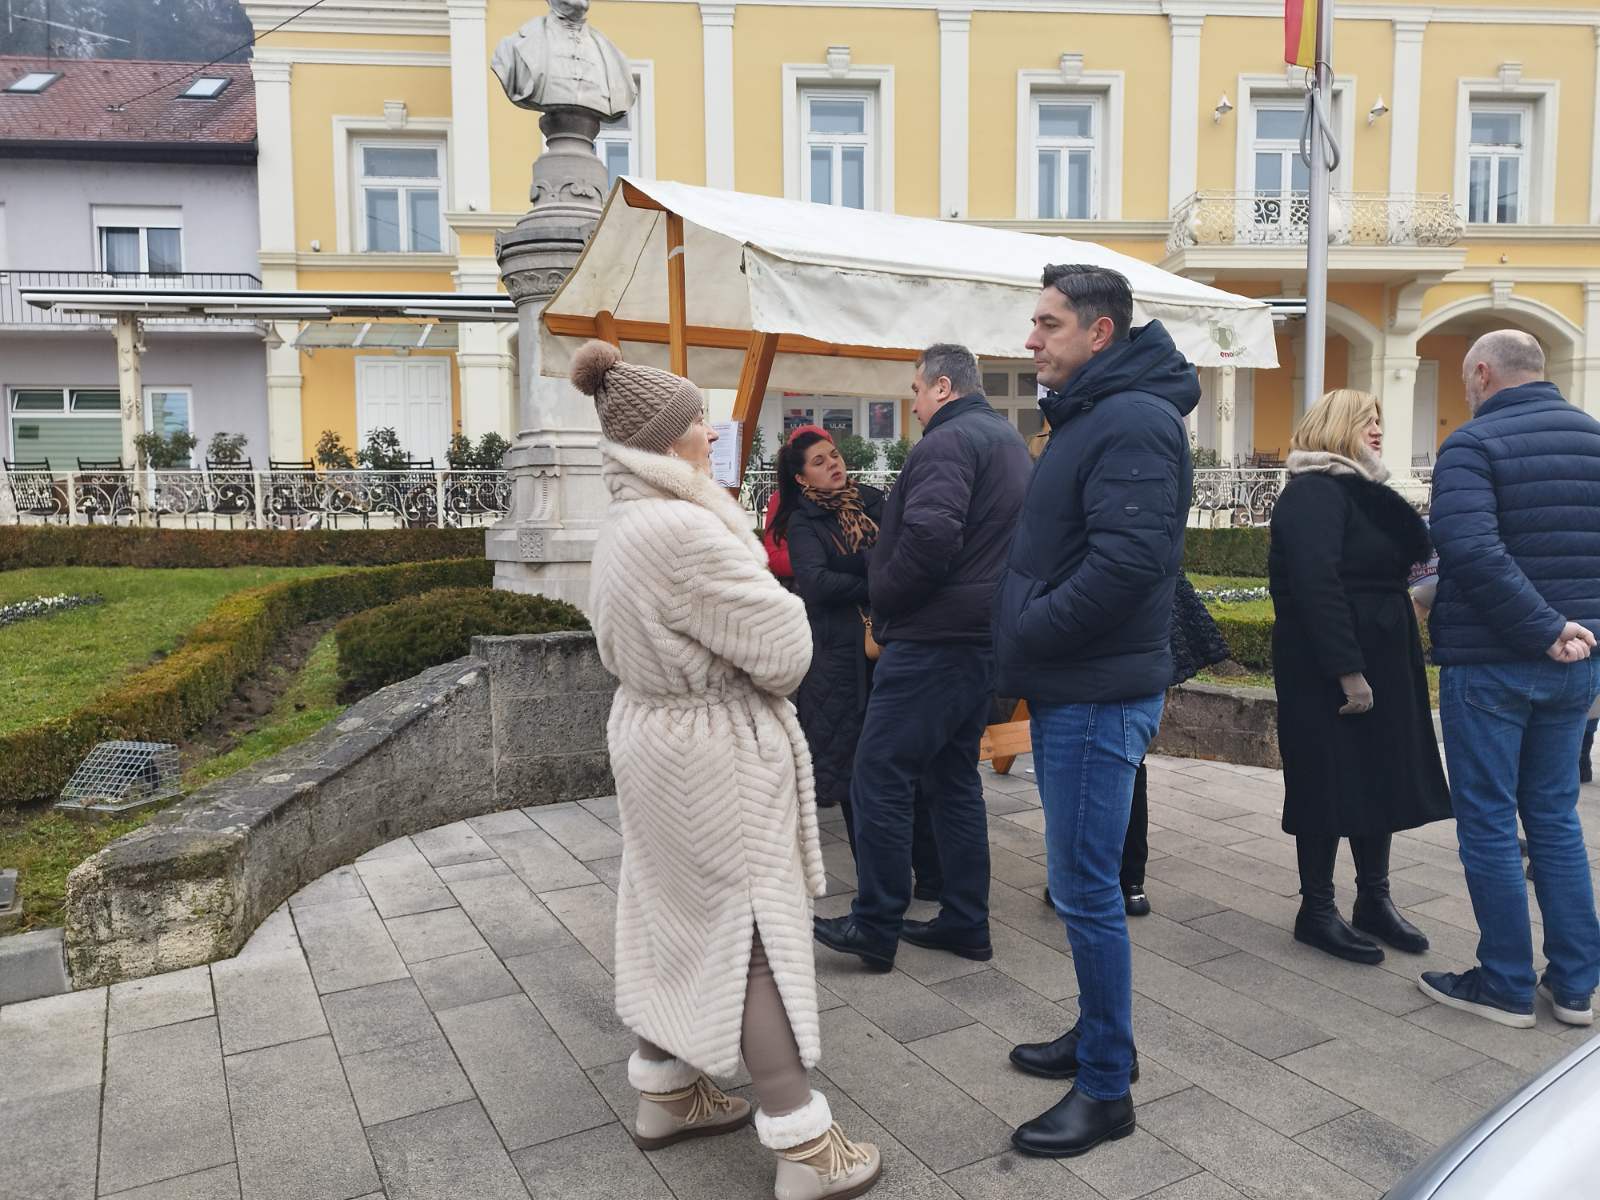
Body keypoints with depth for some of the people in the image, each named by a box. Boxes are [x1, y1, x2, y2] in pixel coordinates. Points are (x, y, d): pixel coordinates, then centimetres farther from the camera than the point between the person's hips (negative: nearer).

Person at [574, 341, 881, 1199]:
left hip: (652, 733, 10)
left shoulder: (621, 528, 7)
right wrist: (780, 606, 0)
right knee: (755, 935, -1)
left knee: (673, 917, 19)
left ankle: (664, 1093, 34)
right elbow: (782, 650, -21)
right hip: (715, 750, -10)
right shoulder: (685, 529, -25)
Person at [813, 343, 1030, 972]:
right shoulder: (1010, 440, 19)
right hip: (983, 637, 10)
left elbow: (929, 536, -28)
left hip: (932, 640, -10)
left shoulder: (949, 440, -13)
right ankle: (965, 922, 23)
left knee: (879, 778, -1)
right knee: (955, 778, 16)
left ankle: (876, 926, 7)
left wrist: (883, 598, -13)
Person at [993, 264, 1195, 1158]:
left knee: (1087, 889, -1)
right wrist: (1028, 633, 7)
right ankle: (1099, 1037, 36)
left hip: (1099, 697, -10)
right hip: (1069, 688, 10)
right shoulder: (1091, 415, 17)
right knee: (1086, 882, 20)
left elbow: (1129, 559, -28)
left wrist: (1031, 630, -18)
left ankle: (1107, 1090, 15)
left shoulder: (1132, 423, -17)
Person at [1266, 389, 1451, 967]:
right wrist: (1346, 671, -25)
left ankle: (1374, 899, 28)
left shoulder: (1361, 490, 17)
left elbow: (1413, 550, 14)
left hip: (1379, 662, 10)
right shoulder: (1313, 493, -14)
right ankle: (1317, 912, 13)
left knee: (1381, 776, 14)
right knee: (1329, 783, -1)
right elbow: (1315, 585, -23)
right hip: (1326, 671, -9)